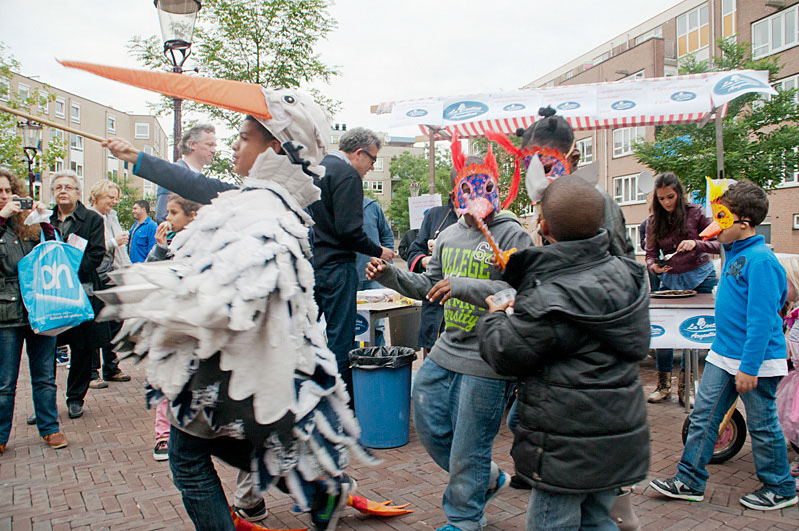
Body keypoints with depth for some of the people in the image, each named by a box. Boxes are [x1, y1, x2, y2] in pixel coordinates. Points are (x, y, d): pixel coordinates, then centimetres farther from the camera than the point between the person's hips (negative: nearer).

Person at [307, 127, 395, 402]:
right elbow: (348, 230, -19)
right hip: (334, 266, -9)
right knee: (341, 338, 0)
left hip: (308, 264, 9)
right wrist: (378, 251, -5)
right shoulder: (347, 175, -12)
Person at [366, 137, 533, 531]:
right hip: (446, 350, 8)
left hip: (487, 359, -7)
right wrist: (391, 276, 4)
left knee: (468, 449, 4)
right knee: (429, 425, 16)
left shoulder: (512, 235, -11)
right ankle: (488, 480, 39)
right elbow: (429, 286, 18)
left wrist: (465, 286, -31)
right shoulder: (449, 235, 11)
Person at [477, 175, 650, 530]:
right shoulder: (624, 272, 0)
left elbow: (505, 354, -15)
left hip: (570, 449, -8)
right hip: (618, 439, 8)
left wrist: (493, 318, 6)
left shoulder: (549, 300, -26)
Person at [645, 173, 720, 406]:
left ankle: (684, 385, 12)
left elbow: (719, 244, -12)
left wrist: (695, 243, -30)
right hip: (670, 280, 2)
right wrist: (654, 266, -23)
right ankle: (663, 384, 10)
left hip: (699, 278, -2)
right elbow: (651, 254, -1)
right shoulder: (653, 221, -1)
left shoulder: (695, 212, -9)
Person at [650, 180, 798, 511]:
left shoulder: (760, 260, -19)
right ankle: (690, 481, 19)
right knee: (703, 417, 9)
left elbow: (762, 319, -22)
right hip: (723, 354, 9)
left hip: (756, 360, -8)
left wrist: (749, 367, -22)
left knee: (762, 425, 8)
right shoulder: (733, 253, 8)